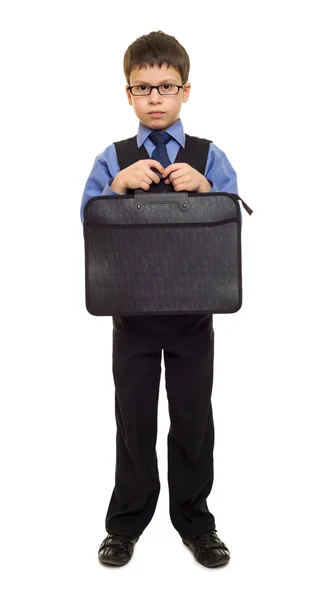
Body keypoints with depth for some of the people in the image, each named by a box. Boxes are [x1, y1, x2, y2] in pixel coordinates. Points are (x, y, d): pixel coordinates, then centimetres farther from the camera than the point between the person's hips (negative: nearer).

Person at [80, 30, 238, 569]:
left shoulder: (210, 157, 1)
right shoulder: (112, 160, 3)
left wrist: (204, 187, -26)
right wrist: (119, 185, -23)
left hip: (193, 311, 0)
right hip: (133, 312, 0)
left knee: (193, 418, 10)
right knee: (134, 420, 11)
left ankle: (195, 522, 29)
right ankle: (126, 523, 28)